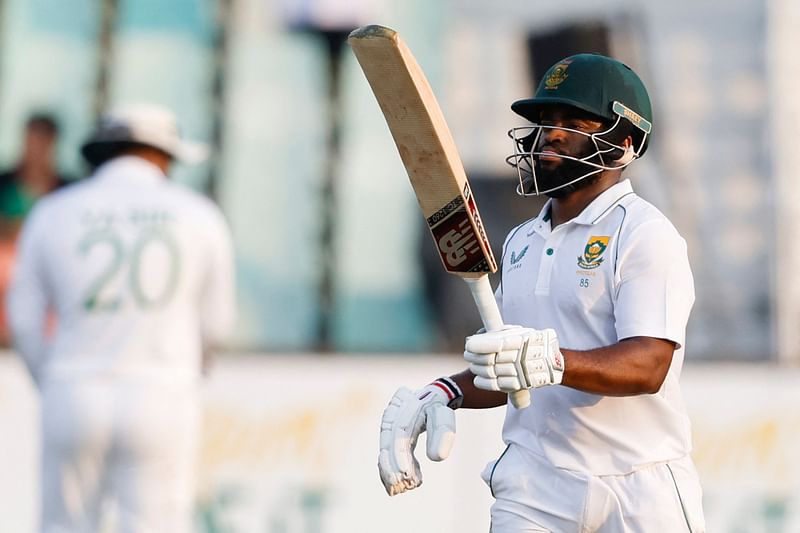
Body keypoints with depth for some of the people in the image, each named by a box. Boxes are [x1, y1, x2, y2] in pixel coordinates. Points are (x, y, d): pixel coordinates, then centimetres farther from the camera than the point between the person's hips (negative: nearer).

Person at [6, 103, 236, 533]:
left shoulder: (54, 213, 2)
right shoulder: (200, 217, 1)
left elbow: (24, 317, 8)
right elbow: (214, 322, 10)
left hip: (75, 401, 1)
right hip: (161, 403, -1)